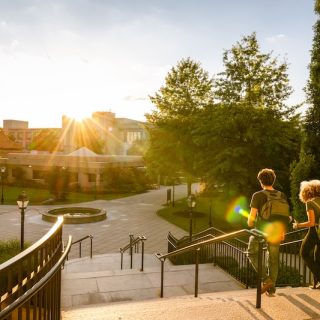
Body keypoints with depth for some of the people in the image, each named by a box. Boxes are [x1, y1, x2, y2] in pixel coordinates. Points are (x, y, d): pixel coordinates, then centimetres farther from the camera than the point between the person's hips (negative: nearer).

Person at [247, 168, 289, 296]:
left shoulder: (258, 195, -10)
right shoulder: (282, 195, 4)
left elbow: (252, 215, -14)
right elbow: (286, 215, 7)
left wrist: (250, 225, 6)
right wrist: (282, 231, 18)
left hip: (261, 230, -4)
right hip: (275, 232, 4)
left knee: (252, 254, 14)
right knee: (273, 259, 14)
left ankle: (266, 279, 0)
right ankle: (271, 287, 20)